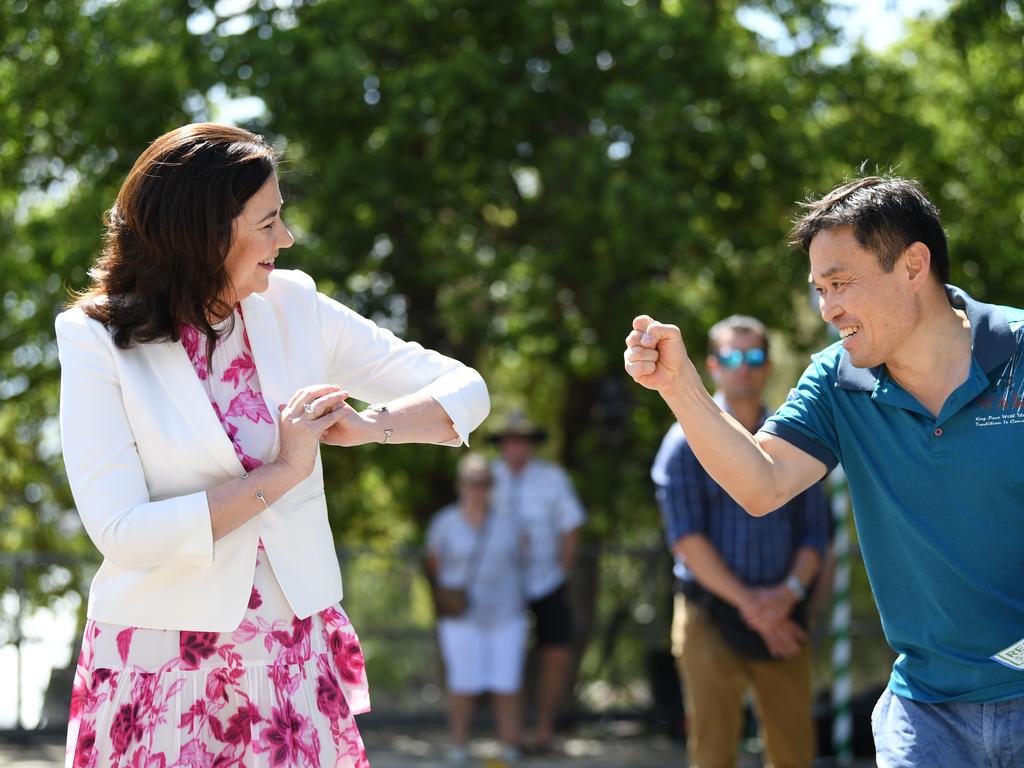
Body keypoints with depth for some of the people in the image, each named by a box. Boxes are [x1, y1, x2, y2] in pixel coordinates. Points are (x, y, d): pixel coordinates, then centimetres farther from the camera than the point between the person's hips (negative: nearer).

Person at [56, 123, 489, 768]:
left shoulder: (294, 308, 1)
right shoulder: (100, 341, -9)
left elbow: (465, 391, 5)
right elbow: (120, 533, -18)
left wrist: (368, 425, -14)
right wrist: (281, 473, -16)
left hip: (297, 662, 3)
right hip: (162, 665, -3)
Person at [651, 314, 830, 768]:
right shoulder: (688, 443, 2)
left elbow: (814, 534, 9)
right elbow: (686, 538, -5)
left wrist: (789, 592, -11)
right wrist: (747, 602, -13)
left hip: (782, 620, 3)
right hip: (712, 618, -3)